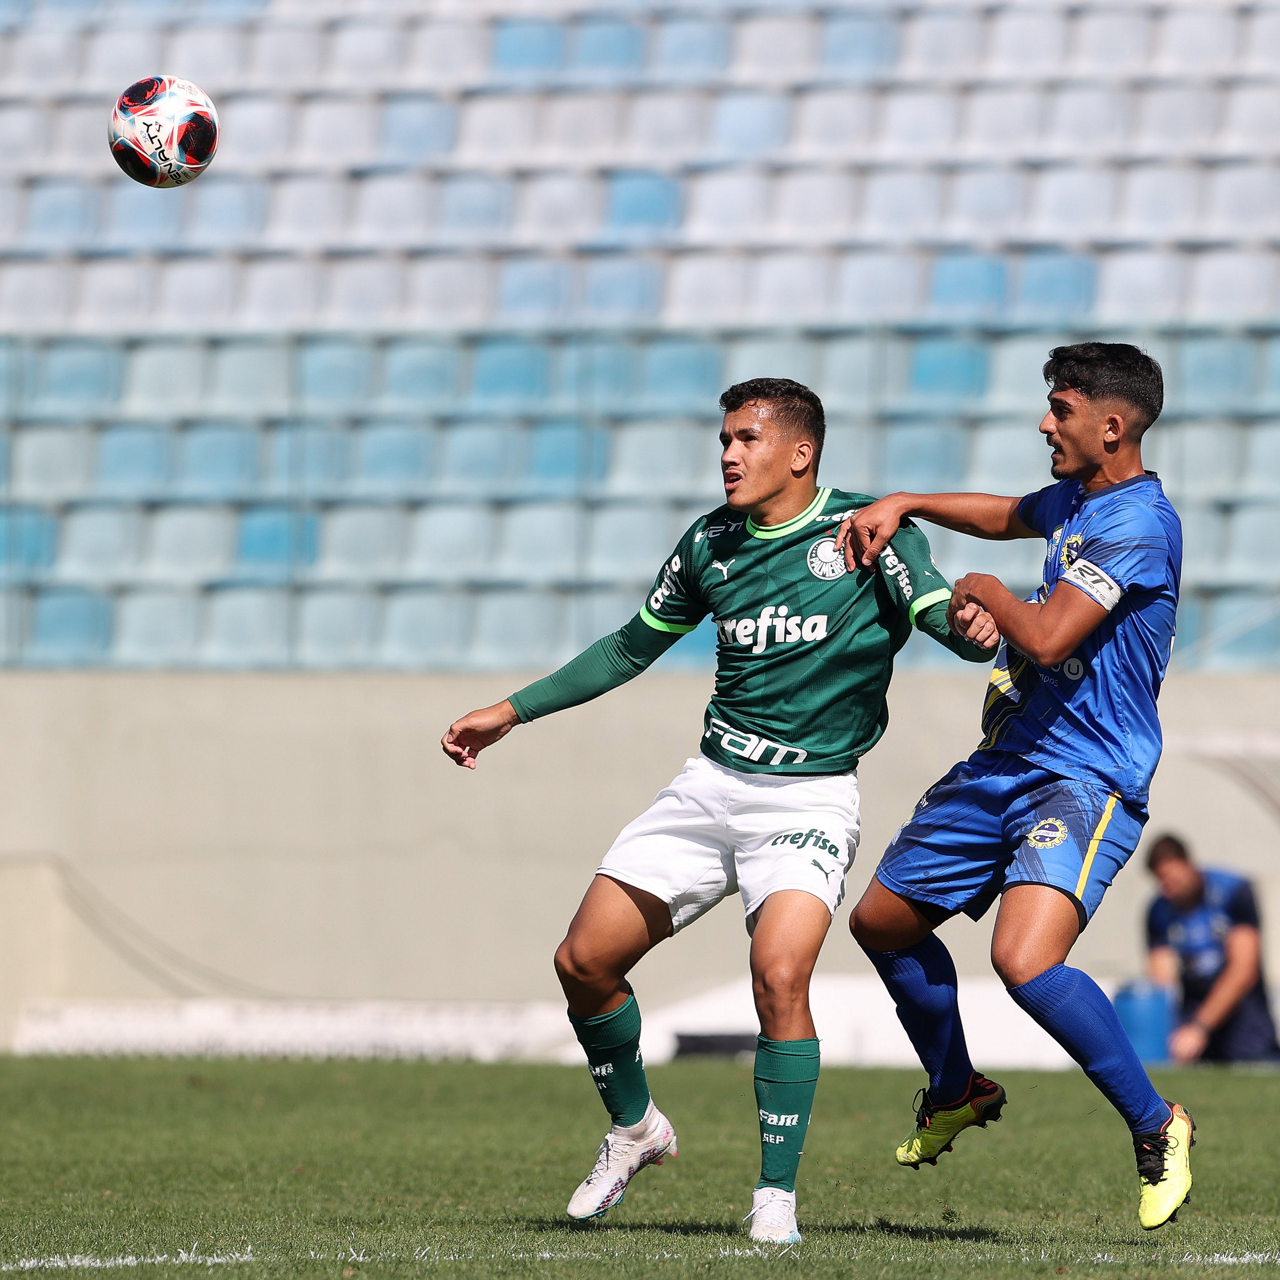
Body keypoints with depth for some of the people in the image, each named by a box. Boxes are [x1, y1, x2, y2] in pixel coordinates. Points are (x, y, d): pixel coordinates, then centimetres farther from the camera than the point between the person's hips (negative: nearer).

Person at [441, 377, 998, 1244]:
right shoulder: (712, 544, 8)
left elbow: (947, 618, -14)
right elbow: (630, 649, 20)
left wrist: (974, 626, -39)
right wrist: (511, 712, 19)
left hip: (811, 797, -5)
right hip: (713, 784, 5)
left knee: (780, 973, -26)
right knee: (585, 961, 2)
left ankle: (777, 1196, -14)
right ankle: (634, 1128, 28)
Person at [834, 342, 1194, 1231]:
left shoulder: (1139, 522, -18)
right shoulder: (1075, 500, 12)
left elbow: (1047, 635, -27)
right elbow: (1007, 515, 36)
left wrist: (986, 593, -7)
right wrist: (901, 506, 22)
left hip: (1086, 781, -10)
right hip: (1006, 762, 10)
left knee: (1025, 961, -30)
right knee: (883, 921, 18)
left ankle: (1156, 1126, -12)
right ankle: (956, 1092, 40)